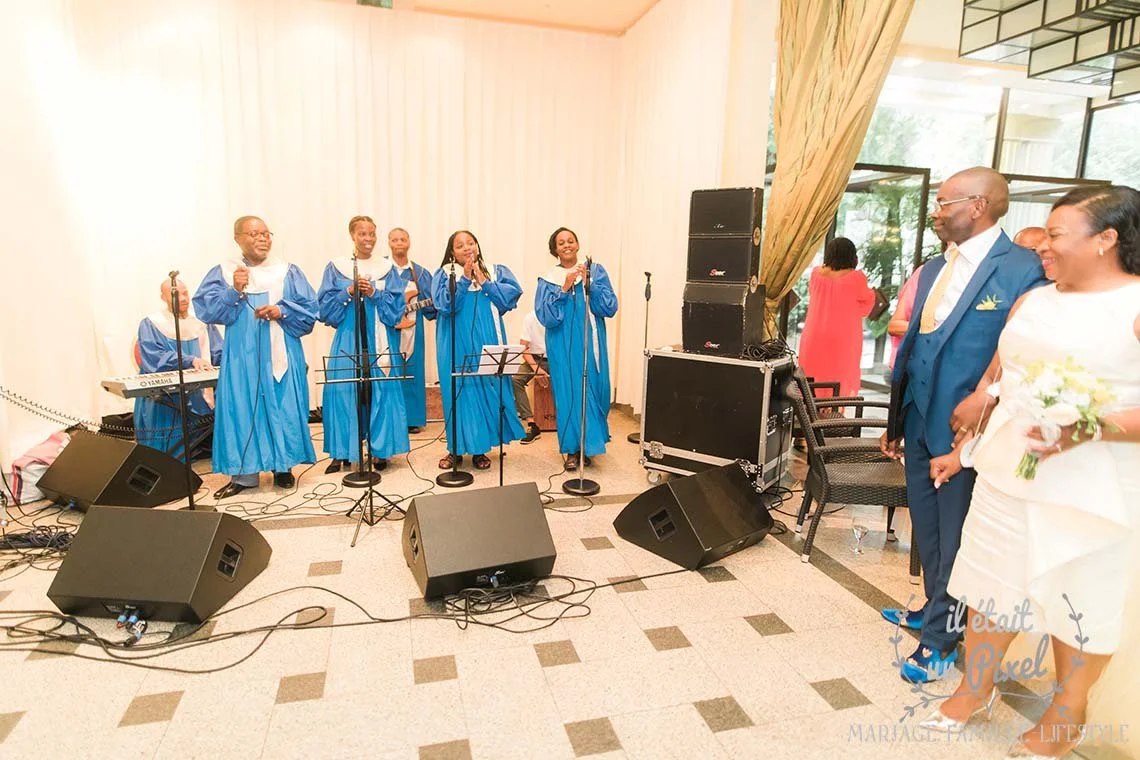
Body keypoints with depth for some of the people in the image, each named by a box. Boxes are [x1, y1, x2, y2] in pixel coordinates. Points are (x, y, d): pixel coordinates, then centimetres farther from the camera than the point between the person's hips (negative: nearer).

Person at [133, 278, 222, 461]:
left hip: (199, 400, 3)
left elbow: (220, 354, 9)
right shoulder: (150, 324, 4)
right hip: (163, 403, -3)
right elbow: (154, 359, -12)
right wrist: (190, 360, -26)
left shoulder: (202, 323, 15)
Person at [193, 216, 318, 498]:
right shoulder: (223, 272, 7)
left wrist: (281, 311, -14)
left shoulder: (288, 272, 8)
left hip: (281, 356, 0)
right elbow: (206, 308, -4)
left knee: (284, 409, 3)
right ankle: (243, 473, 11)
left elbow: (310, 309, 2)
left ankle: (283, 466, 17)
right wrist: (234, 292, -19)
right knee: (242, 409, 1)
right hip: (243, 358, 0)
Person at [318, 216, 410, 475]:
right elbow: (325, 308, 0)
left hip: (378, 341, 1)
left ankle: (380, 450, 12)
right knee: (343, 391, -1)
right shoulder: (335, 268, 6)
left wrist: (373, 293, -13)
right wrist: (348, 292, -13)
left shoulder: (387, 268, 9)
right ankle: (341, 452, 10)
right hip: (347, 341, 0)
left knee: (380, 391, 0)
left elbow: (397, 306, 1)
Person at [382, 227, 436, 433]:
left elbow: (431, 304, 8)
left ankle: (412, 419, 11)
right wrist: (402, 298, -14)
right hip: (388, 330, -3)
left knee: (412, 373, 4)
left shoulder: (420, 273, 13)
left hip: (413, 331, 3)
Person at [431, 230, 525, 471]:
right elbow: (444, 305, -11)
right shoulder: (444, 274, 5)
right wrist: (464, 278, -15)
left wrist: (484, 282, -9)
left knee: (487, 388, 1)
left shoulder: (496, 271, 10)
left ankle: (479, 448, 14)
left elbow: (514, 292, -7)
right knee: (458, 389, 0)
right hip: (456, 344, -1)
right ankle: (457, 448, 12)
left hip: (486, 341, 1)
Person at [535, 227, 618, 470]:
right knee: (569, 393, 2)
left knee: (593, 390, 4)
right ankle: (572, 449, 16)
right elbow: (545, 316, -8)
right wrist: (564, 289, -16)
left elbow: (611, 307, -5)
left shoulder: (596, 270, 3)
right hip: (563, 346, -1)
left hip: (591, 343, 1)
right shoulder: (548, 280, 3)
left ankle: (590, 445, 23)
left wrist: (589, 283, -15)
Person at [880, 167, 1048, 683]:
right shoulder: (934, 269, 10)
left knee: (956, 535, 7)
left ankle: (940, 638, 23)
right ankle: (936, 609, 41)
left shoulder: (1023, 270, -13)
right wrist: (895, 421, 14)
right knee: (927, 528, 20)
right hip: (921, 422, 7)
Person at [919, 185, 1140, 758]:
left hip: (1090, 491, -5)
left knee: (1080, 602, 11)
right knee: (990, 584, 14)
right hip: (1004, 474, 6)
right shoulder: (1031, 302, 10)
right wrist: (962, 450, 18)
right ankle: (974, 689, 33)